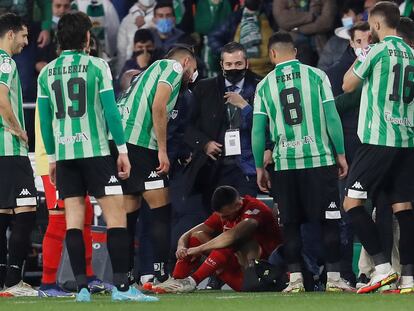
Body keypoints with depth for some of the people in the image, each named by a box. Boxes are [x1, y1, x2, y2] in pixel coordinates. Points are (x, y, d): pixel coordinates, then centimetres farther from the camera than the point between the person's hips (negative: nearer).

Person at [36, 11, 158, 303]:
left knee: (74, 220, 3)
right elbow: (110, 111, -6)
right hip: (96, 151, -4)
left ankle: (82, 287, -1)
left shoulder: (47, 73, 8)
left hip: (64, 154, 4)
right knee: (116, 215, -3)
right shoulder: (97, 66, -4)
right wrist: (123, 150, -1)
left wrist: (52, 158, 19)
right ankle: (121, 286, -9)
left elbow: (45, 120, 11)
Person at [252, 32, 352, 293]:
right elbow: (332, 117, -3)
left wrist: (260, 168, 10)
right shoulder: (316, 76, 1)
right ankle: (334, 278, 0)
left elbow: (258, 131, 3)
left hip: (285, 163, 1)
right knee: (329, 221, 3)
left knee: (291, 224, 8)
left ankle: (295, 279, 3)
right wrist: (341, 154, 3)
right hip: (320, 159, -1)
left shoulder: (265, 85, 4)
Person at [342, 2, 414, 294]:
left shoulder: (378, 50, -8)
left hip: (378, 139, -7)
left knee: (352, 202, -3)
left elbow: (348, 85, 3)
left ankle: (382, 267, -12)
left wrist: (359, 59, 16)